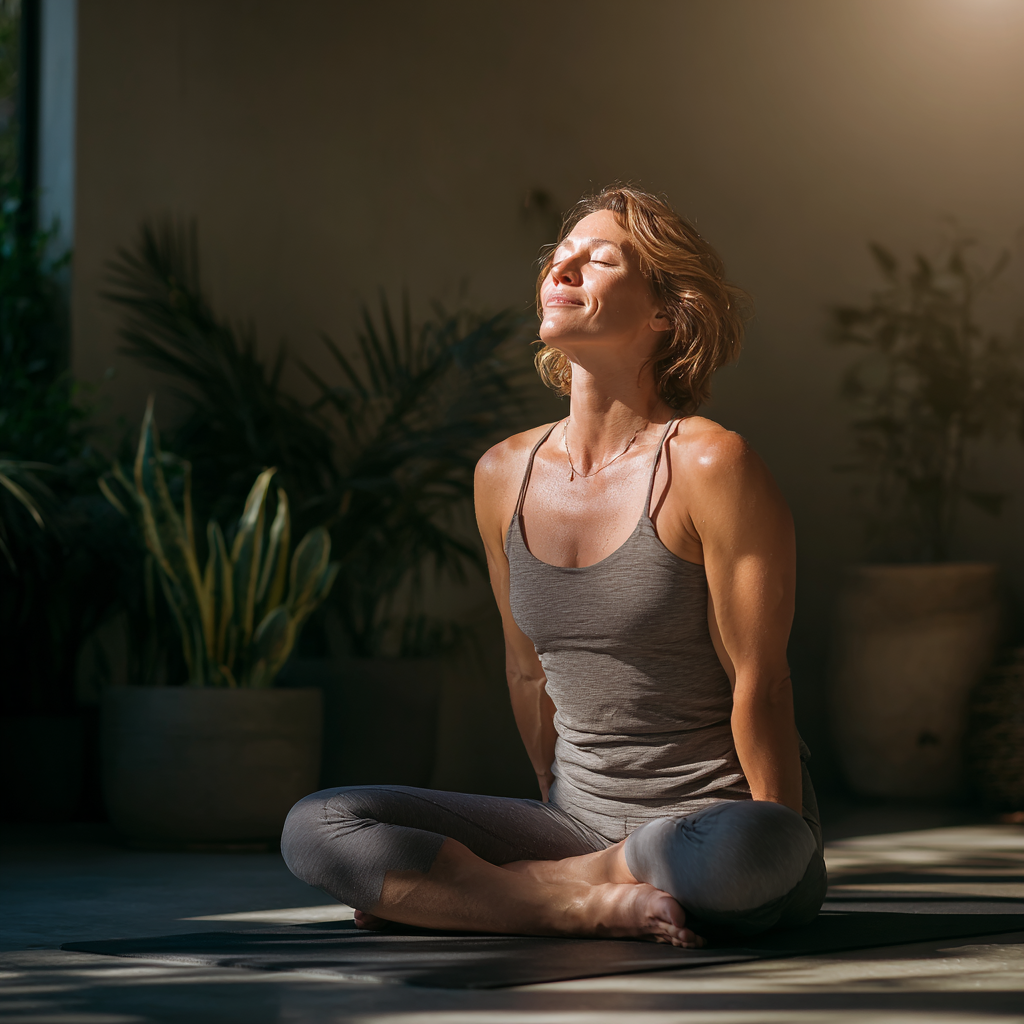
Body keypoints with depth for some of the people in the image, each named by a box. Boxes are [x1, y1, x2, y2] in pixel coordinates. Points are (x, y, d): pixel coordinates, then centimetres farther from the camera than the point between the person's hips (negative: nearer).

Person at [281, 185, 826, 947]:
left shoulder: (710, 467, -15)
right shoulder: (504, 477, 3)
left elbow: (759, 683, -12)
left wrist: (778, 859, -9)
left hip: (720, 821, -4)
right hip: (583, 821, 5)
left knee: (739, 854, -42)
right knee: (315, 828, -11)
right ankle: (594, 903, -14)